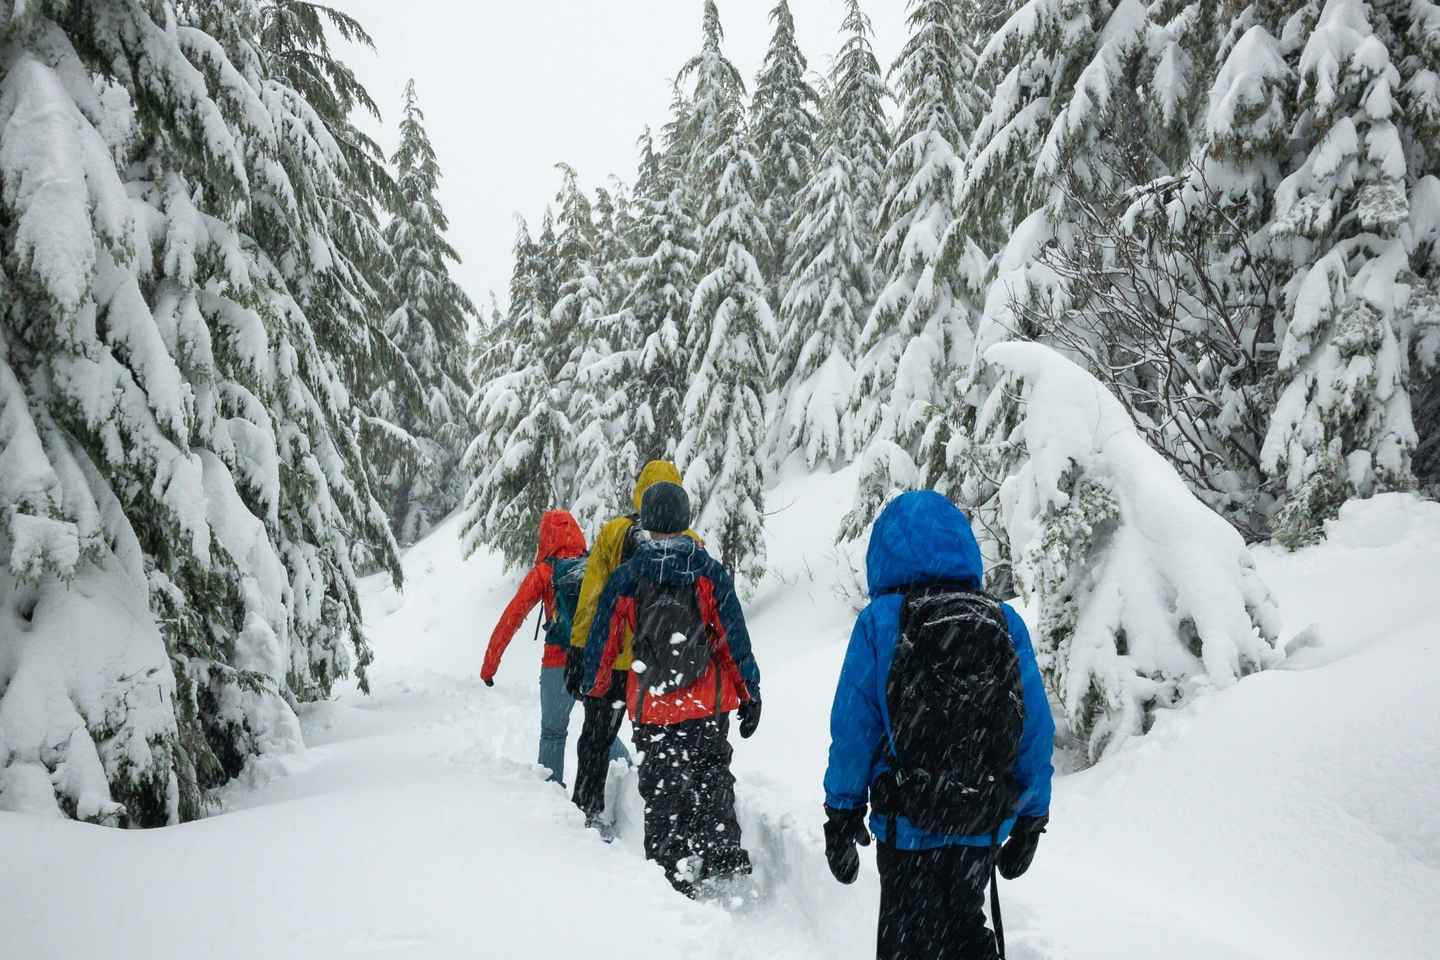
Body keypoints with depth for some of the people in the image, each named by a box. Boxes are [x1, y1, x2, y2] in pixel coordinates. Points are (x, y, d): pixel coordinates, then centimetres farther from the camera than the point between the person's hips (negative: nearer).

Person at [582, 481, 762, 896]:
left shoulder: (625, 577, -3)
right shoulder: (709, 572, -7)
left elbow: (602, 640, 5)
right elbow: (735, 637, -6)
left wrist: (595, 689, 21)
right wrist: (750, 694, 1)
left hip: (649, 707, 0)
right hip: (709, 705, 0)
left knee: (661, 790, 11)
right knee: (712, 777, 17)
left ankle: (672, 872, 13)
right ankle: (721, 854, 4)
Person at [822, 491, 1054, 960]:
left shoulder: (880, 621, -11)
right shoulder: (1006, 623, -3)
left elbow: (853, 727, -9)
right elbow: (1038, 732, 0)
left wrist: (841, 815, 2)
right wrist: (1030, 821, 11)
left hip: (909, 828, -3)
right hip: (986, 828, 3)